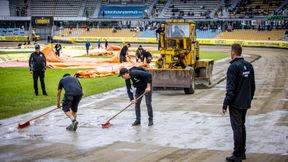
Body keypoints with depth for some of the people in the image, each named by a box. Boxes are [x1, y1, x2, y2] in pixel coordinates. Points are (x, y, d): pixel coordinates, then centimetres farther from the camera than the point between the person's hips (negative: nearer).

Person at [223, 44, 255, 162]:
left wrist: (225, 104, -13)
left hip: (235, 104, -8)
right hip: (245, 103, 8)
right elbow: (252, 86, 13)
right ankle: (242, 152, 25)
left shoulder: (233, 67, -16)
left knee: (237, 128, -3)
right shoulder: (249, 66, 8)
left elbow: (231, 88, -18)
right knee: (242, 126, 17)